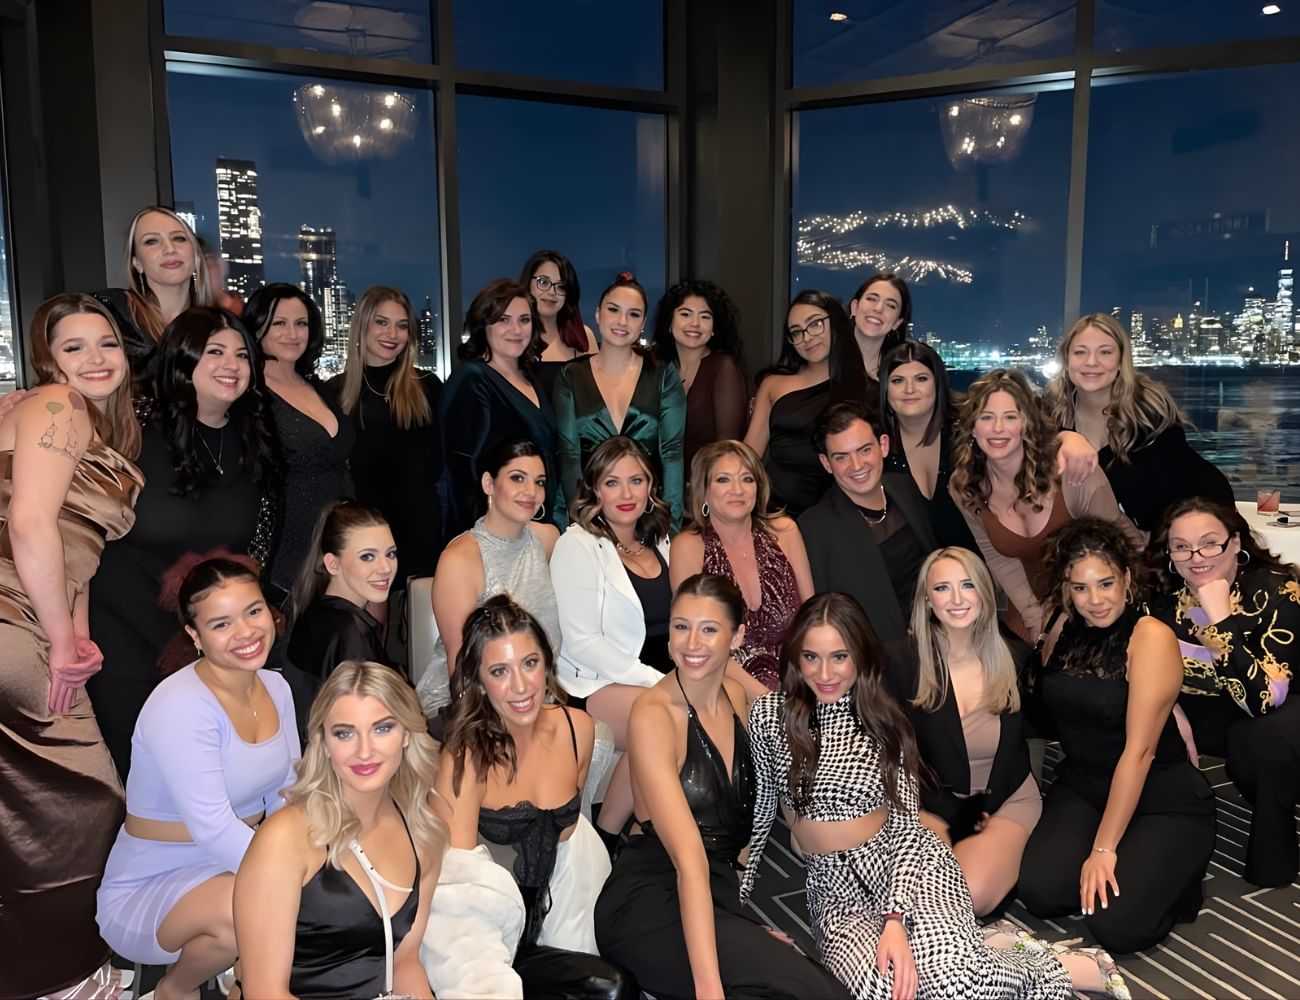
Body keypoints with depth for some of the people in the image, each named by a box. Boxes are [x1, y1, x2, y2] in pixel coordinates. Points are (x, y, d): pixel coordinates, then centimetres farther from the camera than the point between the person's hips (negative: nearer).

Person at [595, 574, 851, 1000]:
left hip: (723, 891, 7)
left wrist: (747, 925, 10)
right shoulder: (653, 715, -17)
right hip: (649, 905, -6)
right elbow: (689, 858, -26)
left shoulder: (737, 697, 5)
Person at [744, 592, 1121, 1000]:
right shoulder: (770, 714, -6)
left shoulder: (884, 718, -5)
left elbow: (906, 821, -5)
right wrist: (737, 893, 9)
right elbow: (761, 807, 7)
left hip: (907, 862, 0)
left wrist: (896, 920, -18)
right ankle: (980, 948, -3)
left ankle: (1056, 967, 0)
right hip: (835, 888, 1)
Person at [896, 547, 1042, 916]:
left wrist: (988, 806, -5)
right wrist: (958, 817, -8)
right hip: (935, 805, 0)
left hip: (1007, 799, 1)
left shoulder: (1015, 656, -3)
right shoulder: (906, 665, -8)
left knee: (972, 894, -26)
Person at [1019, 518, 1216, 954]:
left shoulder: (1151, 637, -17)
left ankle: (1174, 871, 11)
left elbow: (1139, 750, -22)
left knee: (1116, 926, -19)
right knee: (1038, 891, -18)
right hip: (1082, 786, 5)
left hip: (1164, 800, -4)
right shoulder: (1064, 631, 1)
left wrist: (1104, 848, -21)